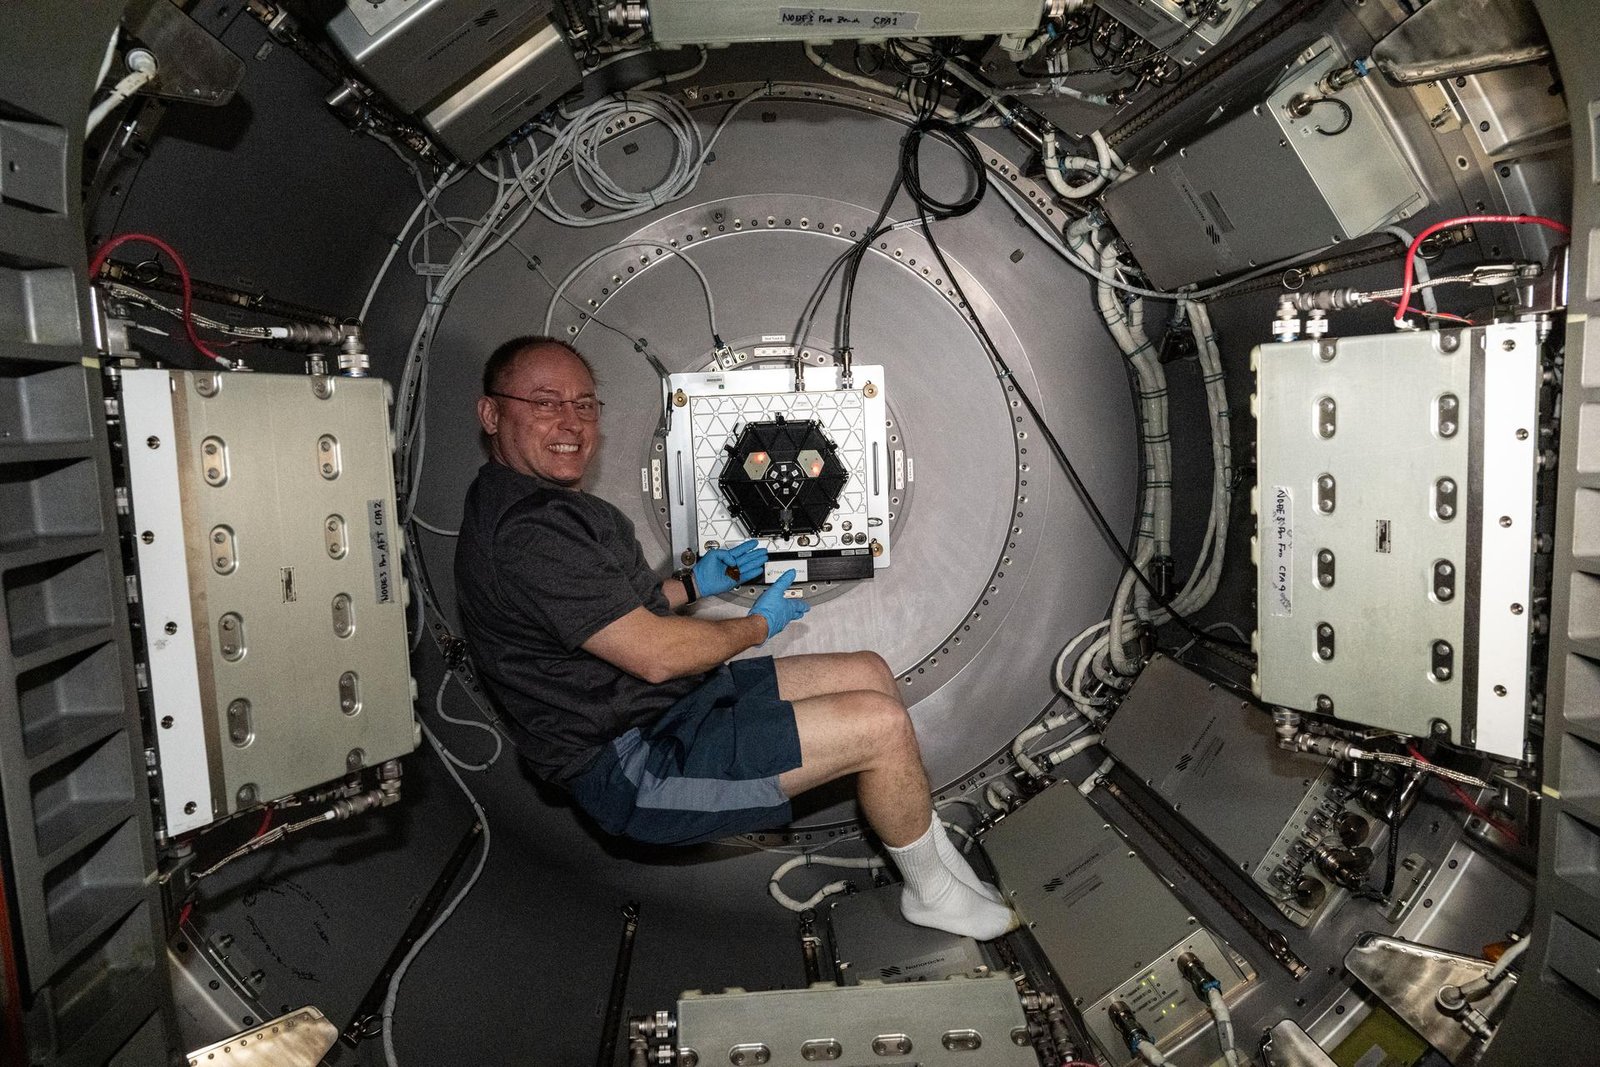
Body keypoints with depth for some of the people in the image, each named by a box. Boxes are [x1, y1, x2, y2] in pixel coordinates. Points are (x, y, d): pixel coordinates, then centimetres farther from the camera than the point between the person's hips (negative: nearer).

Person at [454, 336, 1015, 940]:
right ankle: (933, 892, 9)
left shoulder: (548, 505, 12)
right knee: (880, 723, -17)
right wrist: (758, 625, -7)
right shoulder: (528, 530, -23)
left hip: (669, 708, 11)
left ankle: (937, 850, 22)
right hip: (633, 770, -11)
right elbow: (655, 654, -24)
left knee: (870, 673, 9)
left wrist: (691, 585, 14)